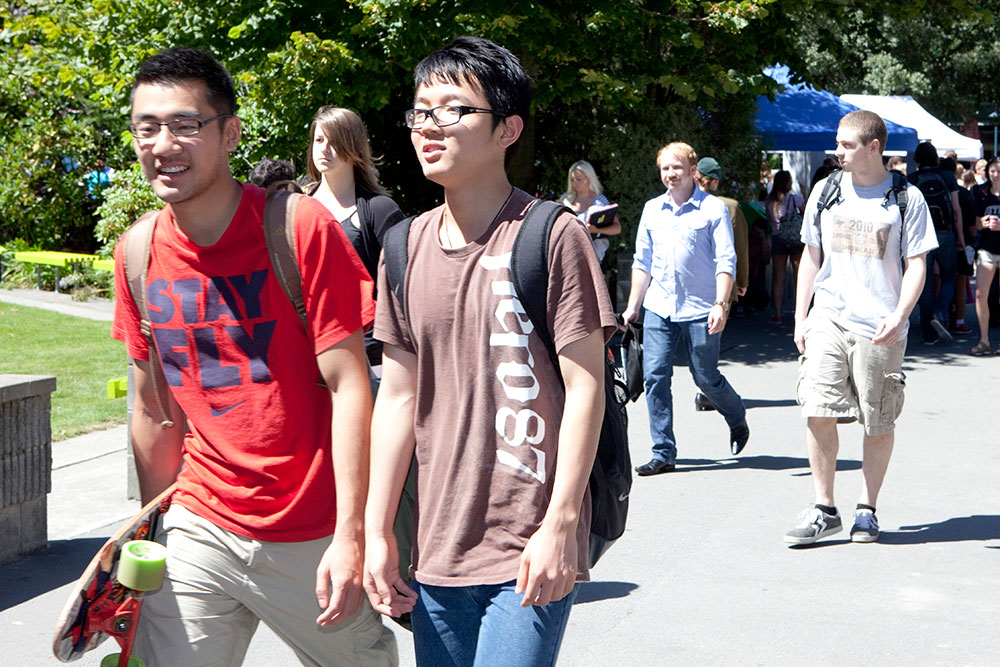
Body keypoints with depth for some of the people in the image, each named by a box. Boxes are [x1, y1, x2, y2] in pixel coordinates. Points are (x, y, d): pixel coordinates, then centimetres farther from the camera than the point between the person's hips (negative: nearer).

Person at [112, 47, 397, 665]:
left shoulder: (303, 229, -12)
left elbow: (348, 387, -13)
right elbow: (155, 411, 12)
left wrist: (351, 536, -17)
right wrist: (150, 535, 14)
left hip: (314, 540, -3)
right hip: (199, 530, 4)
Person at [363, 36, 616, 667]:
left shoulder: (553, 235, -8)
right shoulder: (408, 246, 7)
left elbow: (585, 386, -9)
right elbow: (399, 396, 10)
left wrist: (561, 525, -13)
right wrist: (377, 531, 7)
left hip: (532, 551, -5)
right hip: (435, 549, 5)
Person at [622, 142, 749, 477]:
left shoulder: (712, 208, -2)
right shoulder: (652, 209, 11)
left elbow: (726, 261, -6)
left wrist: (721, 304, -17)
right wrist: (633, 306, 15)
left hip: (700, 310, -4)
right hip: (659, 308, 4)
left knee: (706, 378, 5)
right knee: (655, 376, -5)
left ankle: (737, 420, 36)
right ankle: (663, 454, 2)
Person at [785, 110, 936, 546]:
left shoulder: (907, 199, 0)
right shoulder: (825, 192, 10)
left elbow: (916, 265, 0)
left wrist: (898, 316, -15)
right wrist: (800, 318, 11)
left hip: (879, 327, -2)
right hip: (828, 319, 2)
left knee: (878, 424, 3)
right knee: (818, 412, -8)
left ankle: (867, 510, 19)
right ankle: (824, 510, 3)